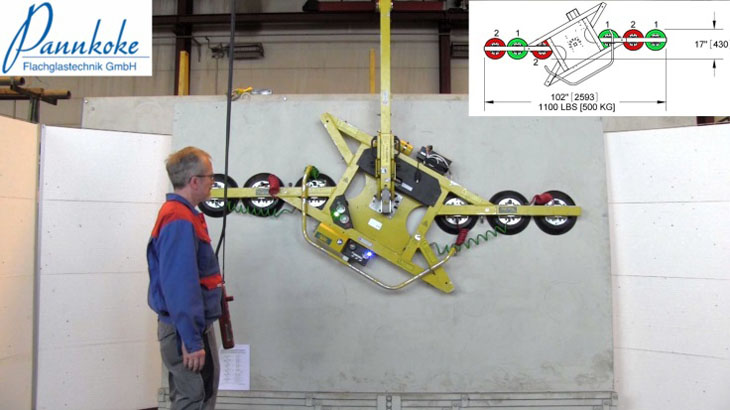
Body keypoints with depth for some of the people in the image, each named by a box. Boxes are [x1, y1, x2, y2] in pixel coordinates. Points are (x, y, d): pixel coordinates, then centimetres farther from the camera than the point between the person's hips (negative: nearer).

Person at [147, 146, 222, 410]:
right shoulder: (180, 221, -21)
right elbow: (179, 286, -27)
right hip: (187, 330, -10)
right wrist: (191, 340, -26)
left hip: (186, 327, 10)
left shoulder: (179, 214, 11)